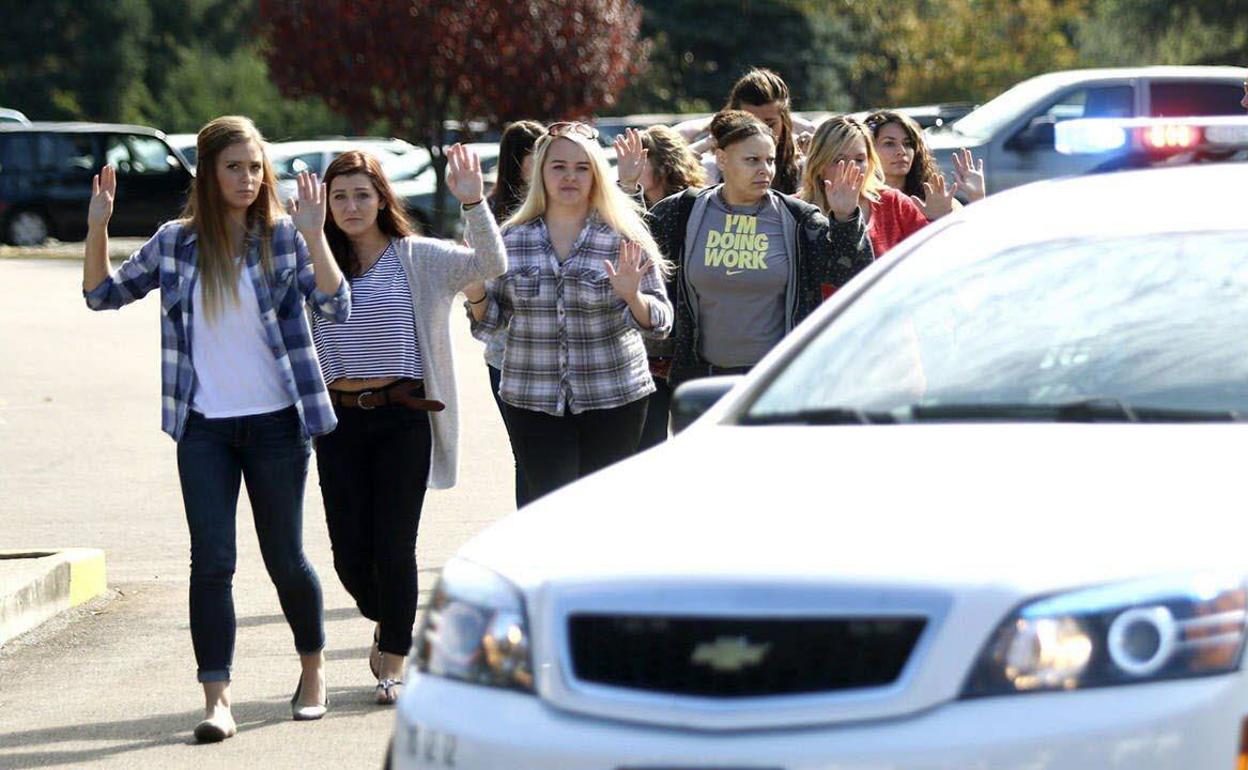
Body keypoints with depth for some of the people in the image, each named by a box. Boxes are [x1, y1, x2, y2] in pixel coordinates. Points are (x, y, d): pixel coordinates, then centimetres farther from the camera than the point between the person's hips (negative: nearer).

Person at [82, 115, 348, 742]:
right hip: (204, 426, 1)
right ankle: (216, 700, -8)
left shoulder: (284, 237, -3)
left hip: (276, 421, -1)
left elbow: (336, 307, -13)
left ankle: (313, 669, 30)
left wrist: (314, 236, -24)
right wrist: (97, 228, -2)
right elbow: (102, 293, 13)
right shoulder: (176, 243, 3)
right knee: (211, 562, -7)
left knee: (284, 558, 7)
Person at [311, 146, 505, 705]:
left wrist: (473, 204, -23)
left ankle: (394, 663, 8)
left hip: (402, 415, -2)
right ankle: (387, 623, 33)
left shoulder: (418, 258, 3)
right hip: (339, 418, 2)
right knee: (349, 550, 2)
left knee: (394, 547, -4)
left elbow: (491, 265, -9)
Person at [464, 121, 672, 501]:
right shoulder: (512, 240, 6)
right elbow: (491, 321, 12)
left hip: (613, 398, -1)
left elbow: (659, 321, 0)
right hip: (533, 402, 1)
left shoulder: (624, 239, 1)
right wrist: (476, 295, -9)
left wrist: (633, 298, -20)